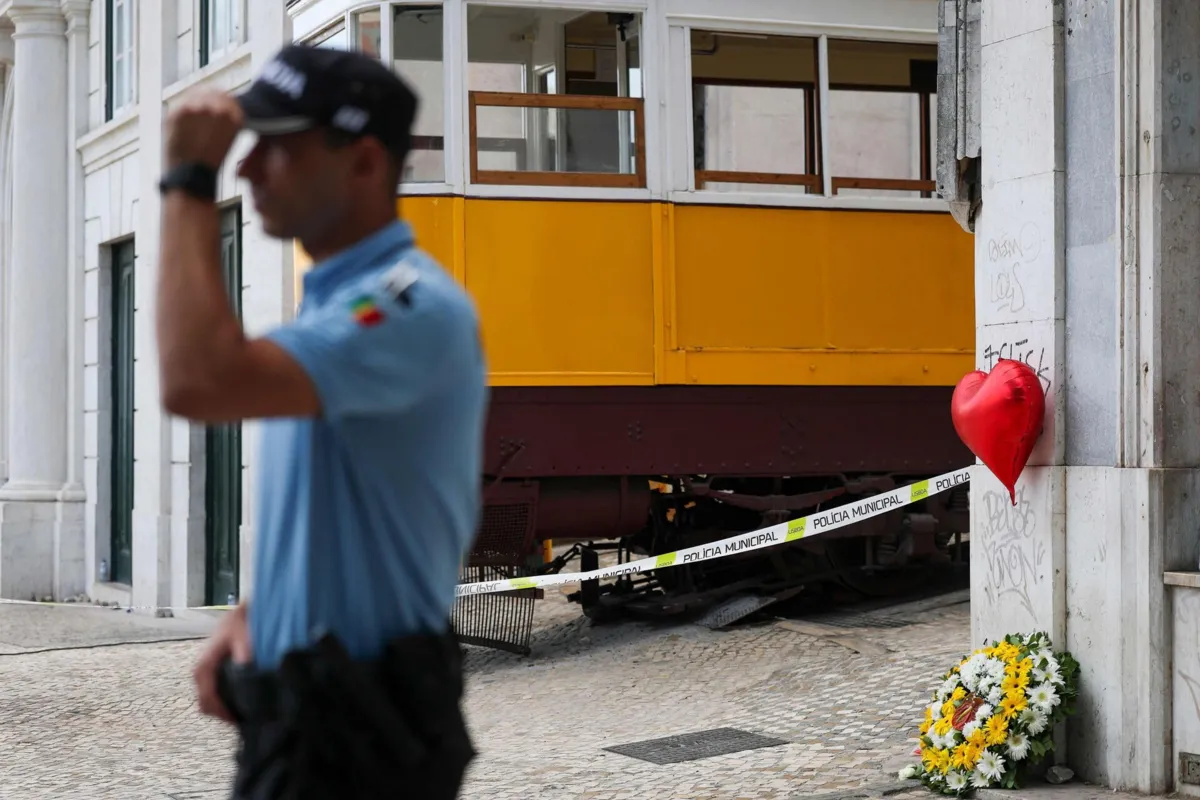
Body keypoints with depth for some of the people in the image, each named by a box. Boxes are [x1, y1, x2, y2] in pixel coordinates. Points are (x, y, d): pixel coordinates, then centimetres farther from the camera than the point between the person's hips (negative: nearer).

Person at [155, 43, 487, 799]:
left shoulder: (411, 305, -20)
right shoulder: (334, 300, 13)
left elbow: (200, 384, -32)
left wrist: (190, 182, -23)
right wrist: (254, 612, 6)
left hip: (358, 732, -9)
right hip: (309, 708, 9)